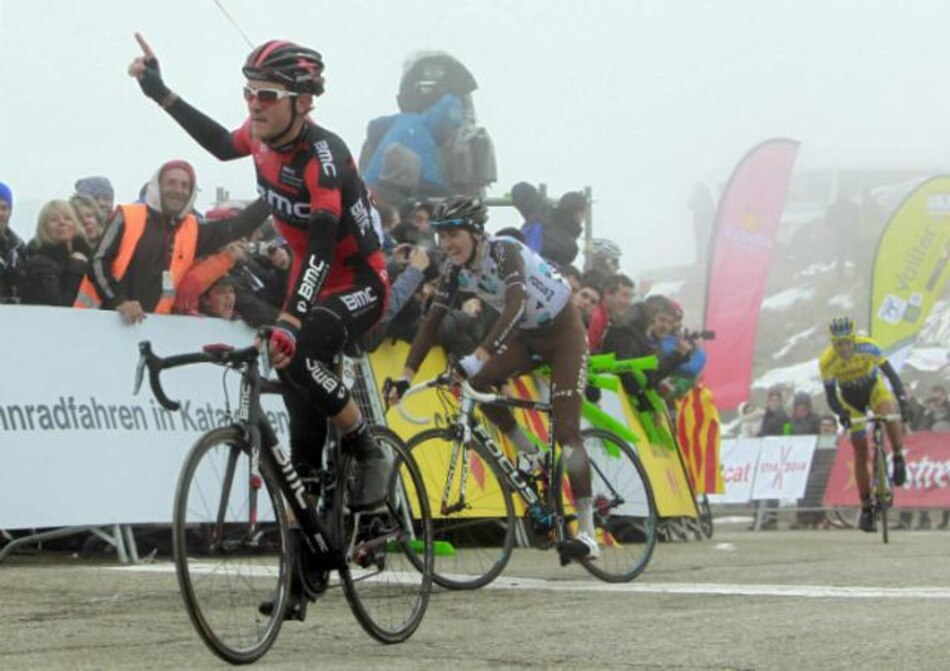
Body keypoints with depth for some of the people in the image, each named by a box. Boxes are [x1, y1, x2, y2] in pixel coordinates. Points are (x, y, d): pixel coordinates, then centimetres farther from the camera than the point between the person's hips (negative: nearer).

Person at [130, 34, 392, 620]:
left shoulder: (323, 154, -27)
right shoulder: (263, 138, -4)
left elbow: (323, 243, -38)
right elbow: (222, 145, 20)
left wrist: (290, 320, -48)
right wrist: (161, 94, 15)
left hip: (359, 285, -7)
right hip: (310, 284, 7)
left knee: (300, 357, -38)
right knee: (304, 434, 4)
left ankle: (370, 454, -14)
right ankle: (302, 579, 10)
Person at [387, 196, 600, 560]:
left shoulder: (505, 251, -30)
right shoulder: (453, 270, -11)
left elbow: (515, 306, -45)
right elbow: (432, 321, -11)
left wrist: (479, 355, -56)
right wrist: (406, 375, -21)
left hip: (563, 330, -7)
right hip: (526, 336, 7)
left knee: (565, 430, -15)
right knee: (477, 383, -19)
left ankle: (588, 534, -14)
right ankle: (532, 455, 1)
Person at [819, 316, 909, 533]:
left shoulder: (868, 347, -31)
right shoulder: (827, 361, -28)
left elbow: (890, 372, -29)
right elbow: (830, 395, -21)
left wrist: (901, 397, -43)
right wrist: (840, 413, -41)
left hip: (873, 387, -1)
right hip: (850, 398, 1)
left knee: (890, 416, -37)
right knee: (860, 452, -3)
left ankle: (899, 459, -13)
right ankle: (866, 508, 6)